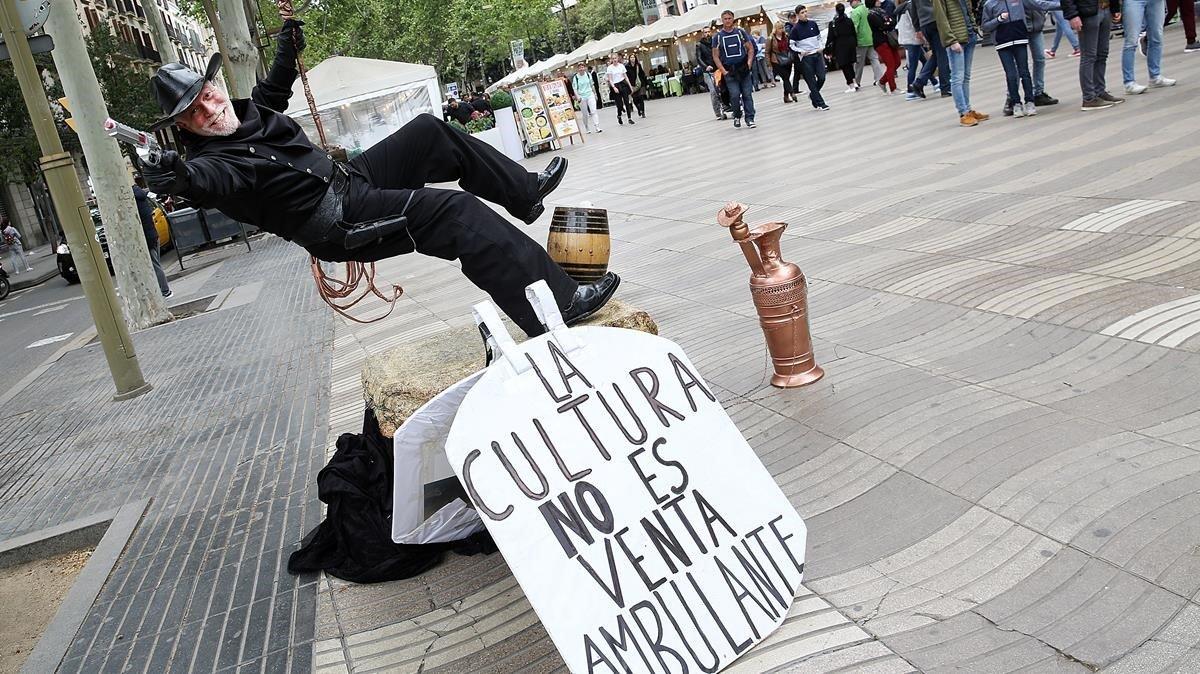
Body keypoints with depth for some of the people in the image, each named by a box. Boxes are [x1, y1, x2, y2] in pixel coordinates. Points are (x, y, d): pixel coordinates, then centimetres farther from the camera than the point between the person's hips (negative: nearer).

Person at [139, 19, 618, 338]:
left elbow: (275, 89, 32)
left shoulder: (246, 109, 9)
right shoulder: (212, 158, -16)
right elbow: (212, 179, -42)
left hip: (348, 178, 10)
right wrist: (180, 178, -62)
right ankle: (558, 304, -28)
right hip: (339, 223, -10)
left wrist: (290, 46, 33)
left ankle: (525, 192, 20)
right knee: (459, 213, -25)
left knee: (429, 132, 11)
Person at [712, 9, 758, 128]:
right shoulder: (718, 36, 3)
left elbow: (750, 48, 10)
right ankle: (737, 117, 11)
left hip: (743, 68, 1)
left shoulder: (740, 32, 7)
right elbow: (715, 56, 3)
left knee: (747, 94, -2)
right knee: (735, 95, -10)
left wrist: (749, 63, -4)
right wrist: (723, 71, -6)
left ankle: (750, 119, 2)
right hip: (729, 70, -1)